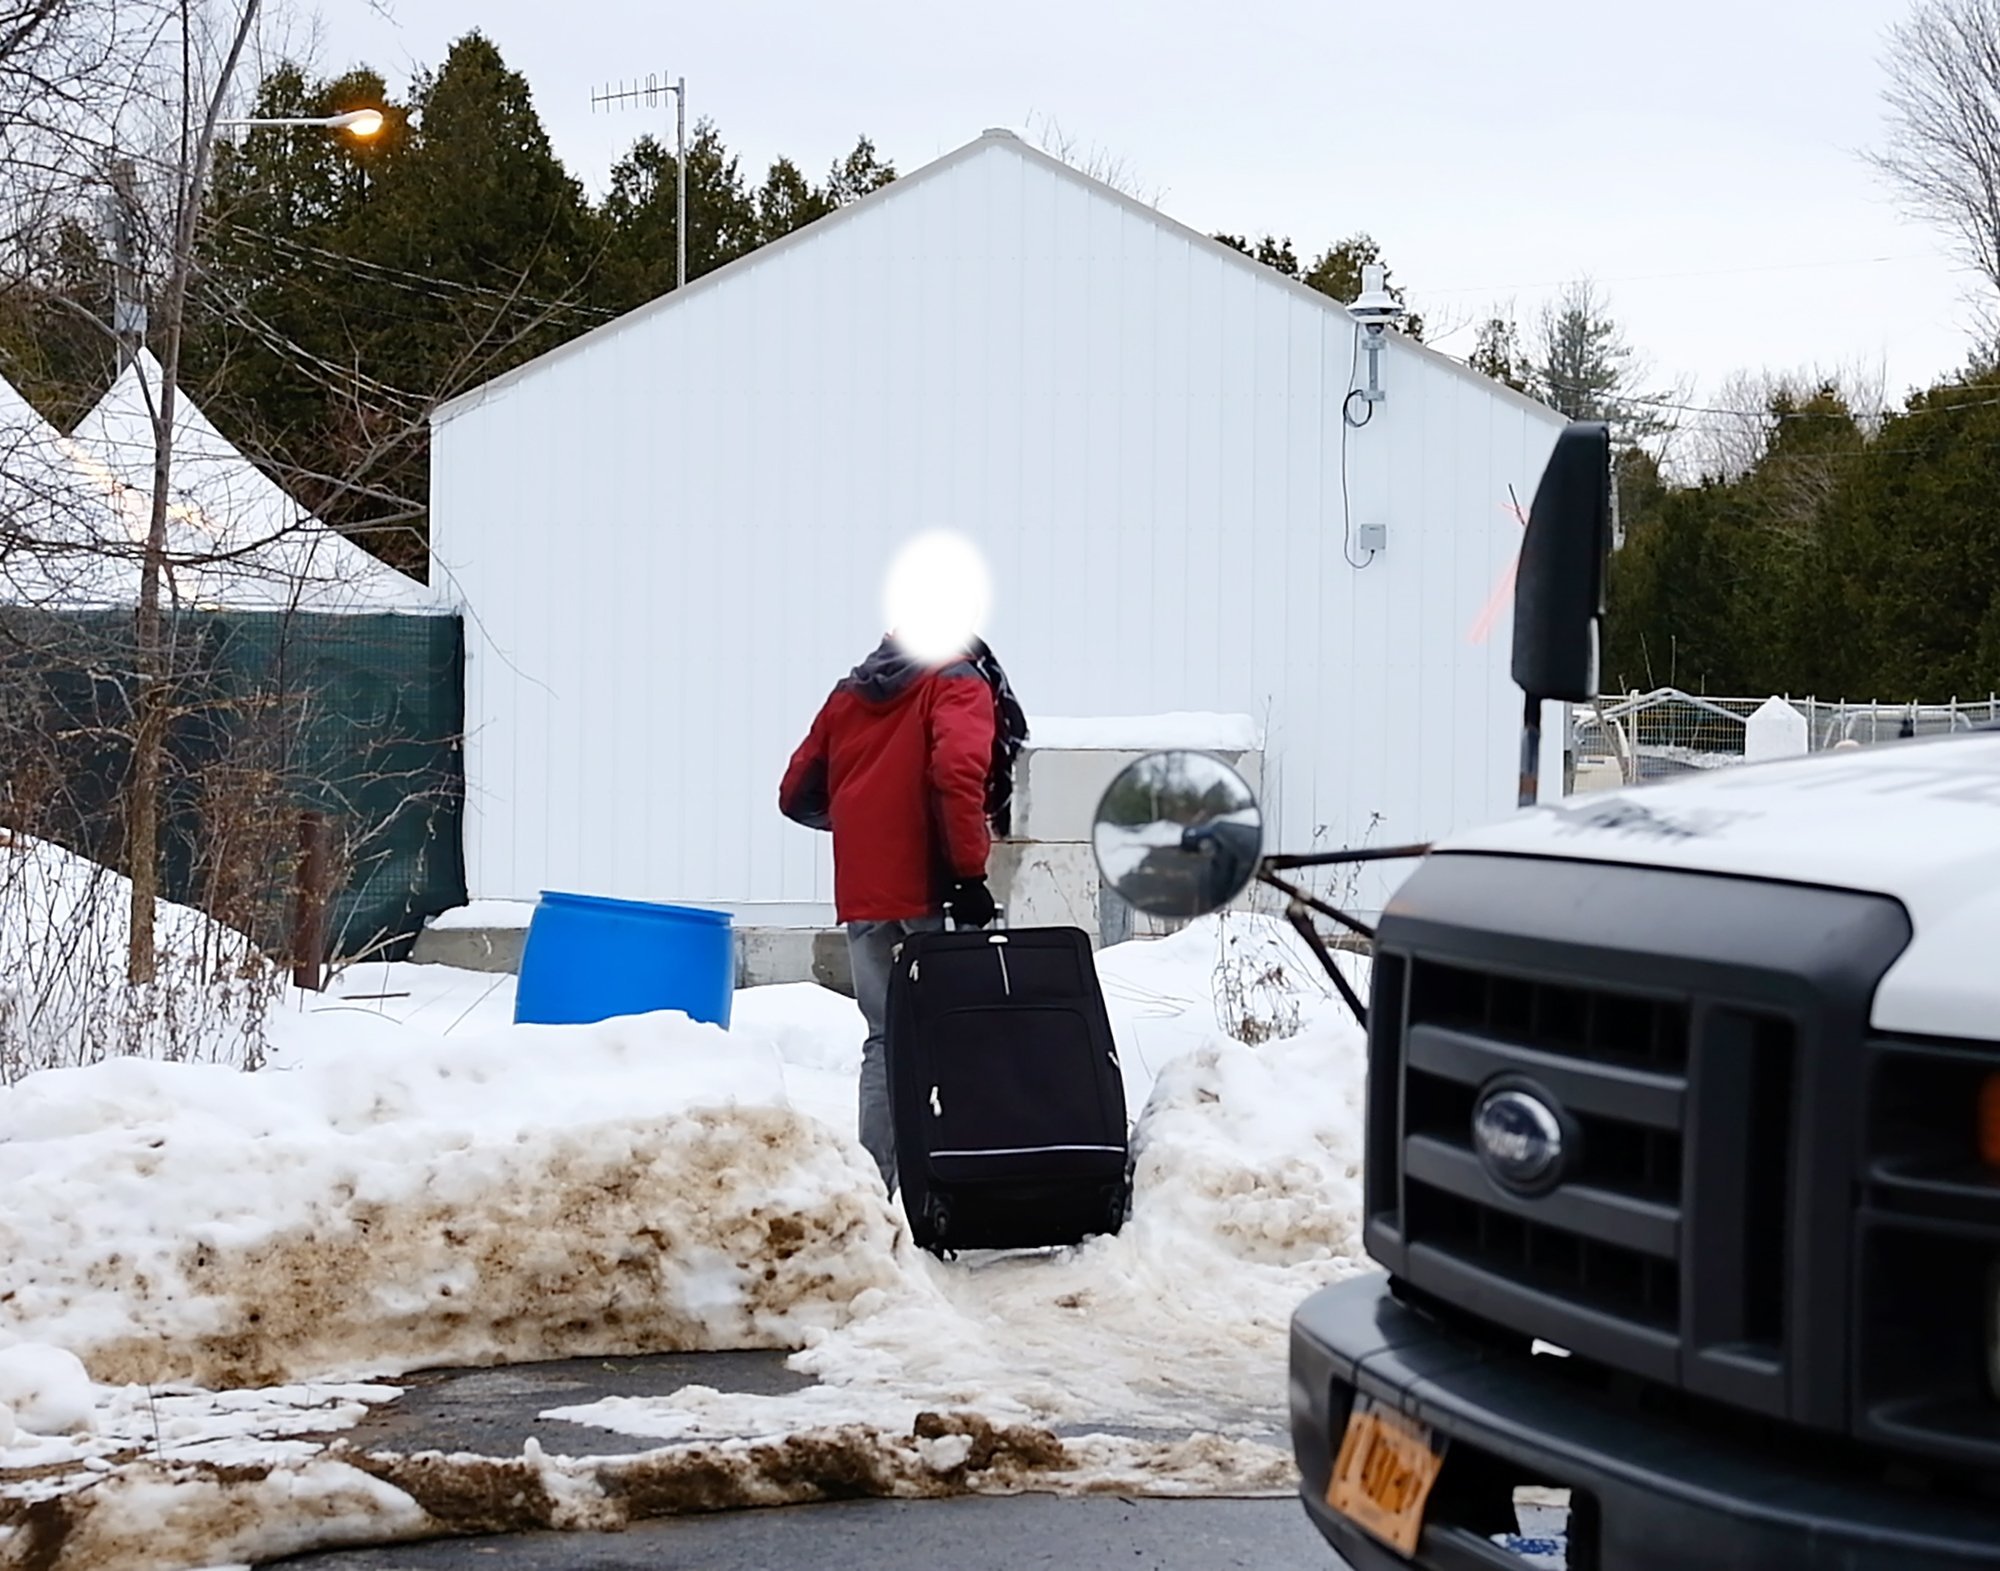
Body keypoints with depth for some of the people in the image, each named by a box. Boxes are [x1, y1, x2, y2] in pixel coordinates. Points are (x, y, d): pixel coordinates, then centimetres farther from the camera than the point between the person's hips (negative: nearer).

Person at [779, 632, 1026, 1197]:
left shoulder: (848, 693, 16)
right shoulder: (957, 684, -1)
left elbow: (798, 796, 18)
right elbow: (958, 770, -19)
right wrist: (970, 871, -18)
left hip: (860, 896, 5)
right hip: (927, 893, -5)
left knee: (884, 1039, 11)